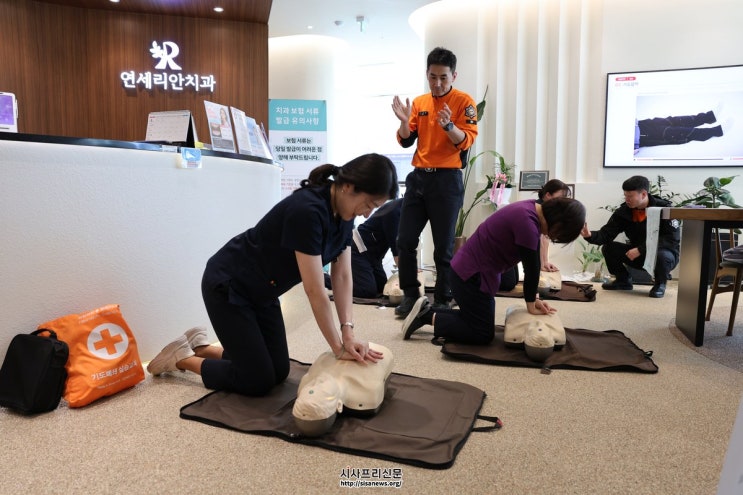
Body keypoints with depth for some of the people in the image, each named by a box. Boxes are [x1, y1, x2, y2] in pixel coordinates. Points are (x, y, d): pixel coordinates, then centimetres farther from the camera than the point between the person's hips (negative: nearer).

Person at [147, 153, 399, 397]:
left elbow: (342, 277, -4)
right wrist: (338, 348, -20)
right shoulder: (306, 211, -34)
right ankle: (182, 358, 16)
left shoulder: (343, 213, -7)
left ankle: (201, 347, 26)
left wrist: (348, 331, -13)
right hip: (227, 287, -9)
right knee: (259, 381, -3)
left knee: (279, 371, 10)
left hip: (262, 291, 9)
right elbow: (315, 292, -30)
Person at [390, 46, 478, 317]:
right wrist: (404, 121, -10)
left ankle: (442, 301, 13)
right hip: (418, 177, 5)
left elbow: (466, 141, -12)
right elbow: (406, 142, 9)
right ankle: (410, 295, 17)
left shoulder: (464, 102, -2)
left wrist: (448, 125, -30)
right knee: (405, 241, 4)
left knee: (444, 247, 0)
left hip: (447, 180, -5)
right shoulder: (419, 102, 11)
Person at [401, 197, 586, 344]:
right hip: (471, 275, -10)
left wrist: (533, 299, 8)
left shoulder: (533, 210, 4)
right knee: (483, 334, -1)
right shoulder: (527, 221, -26)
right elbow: (531, 267, -17)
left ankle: (427, 311, 18)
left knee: (477, 320, 18)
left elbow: (532, 265, 9)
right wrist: (531, 305, -5)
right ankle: (428, 316, 3)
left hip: (473, 271, 10)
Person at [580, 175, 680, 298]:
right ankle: (623, 281, 10)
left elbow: (673, 238, -25)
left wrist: (641, 249, -31)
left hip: (664, 252, -4)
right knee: (608, 248, -14)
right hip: (638, 255, 4)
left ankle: (660, 284, -4)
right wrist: (590, 235, -35)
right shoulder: (623, 211, -8)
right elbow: (606, 234, -12)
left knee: (661, 256, -38)